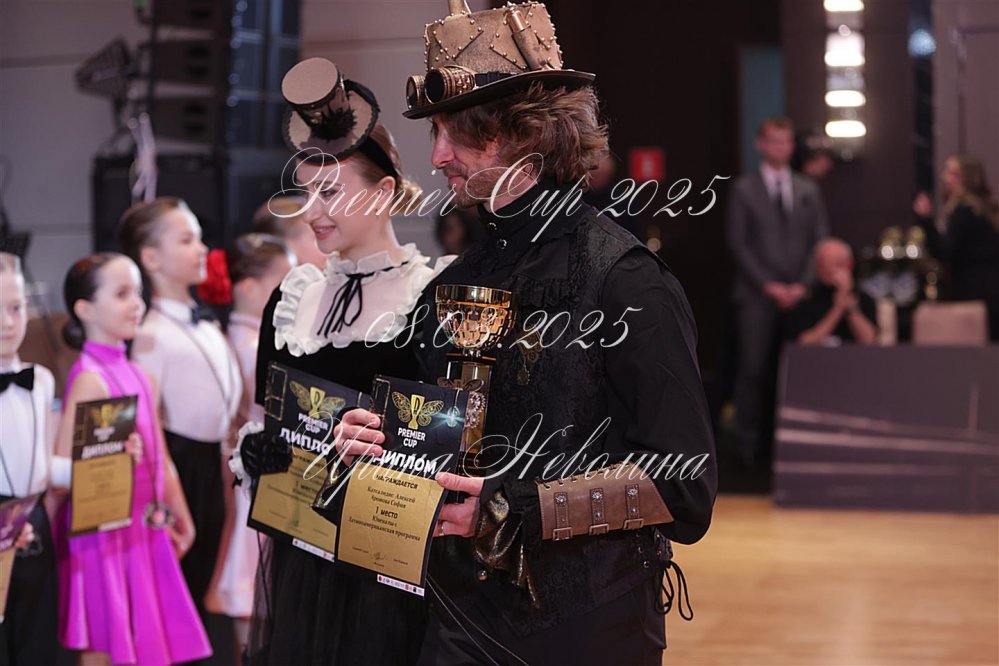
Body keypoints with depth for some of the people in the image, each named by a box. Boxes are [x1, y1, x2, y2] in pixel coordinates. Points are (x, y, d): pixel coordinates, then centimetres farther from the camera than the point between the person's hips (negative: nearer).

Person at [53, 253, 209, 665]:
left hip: (146, 534, 8)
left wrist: (181, 519, 18)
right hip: (106, 534, -8)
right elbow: (64, 464, -17)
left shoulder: (140, 377, 11)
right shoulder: (90, 378, -13)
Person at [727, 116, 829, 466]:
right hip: (757, 294, -2)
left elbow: (820, 240, 10)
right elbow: (738, 244, -1)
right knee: (753, 369, -6)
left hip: (797, 294, 3)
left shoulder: (808, 190, 14)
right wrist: (769, 285, -8)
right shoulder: (743, 189, 4)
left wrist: (802, 284, -3)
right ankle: (749, 441, 1)